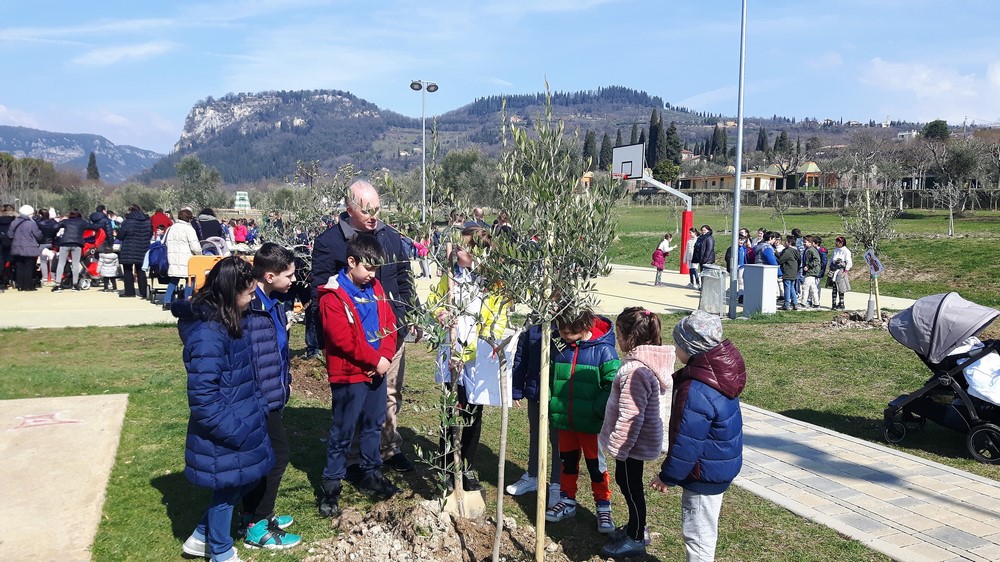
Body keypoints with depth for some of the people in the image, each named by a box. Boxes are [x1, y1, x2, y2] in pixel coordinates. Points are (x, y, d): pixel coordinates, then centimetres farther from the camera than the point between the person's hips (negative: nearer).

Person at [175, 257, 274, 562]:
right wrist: (234, 431, -22)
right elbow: (203, 395, -26)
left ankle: (201, 537, 38)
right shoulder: (207, 333, -26)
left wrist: (257, 408, 13)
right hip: (224, 432, -9)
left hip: (242, 421, 9)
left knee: (245, 480, 21)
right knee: (227, 488, 10)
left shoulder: (229, 321, 5)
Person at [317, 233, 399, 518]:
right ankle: (331, 485, 13)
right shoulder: (333, 296, -14)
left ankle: (370, 475, 32)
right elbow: (343, 338, -20)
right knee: (343, 432, 2)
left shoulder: (375, 288, 8)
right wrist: (375, 359, -17)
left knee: (373, 425, 17)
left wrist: (386, 356, -8)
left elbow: (389, 323, 8)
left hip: (377, 371, 7)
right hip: (349, 374, -7)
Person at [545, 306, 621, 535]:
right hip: (564, 420, 5)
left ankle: (603, 507, 24)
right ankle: (567, 501, 35)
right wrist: (549, 401, 3)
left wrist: (598, 409, -19)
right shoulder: (560, 348, 0)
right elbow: (551, 376, 12)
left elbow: (612, 384, -14)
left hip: (590, 422, -5)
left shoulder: (603, 350, -15)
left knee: (595, 464, 9)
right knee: (568, 461, 18)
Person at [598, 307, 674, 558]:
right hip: (646, 437, 10)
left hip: (632, 442, -10)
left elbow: (630, 417, -28)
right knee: (627, 481, 23)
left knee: (630, 485, 7)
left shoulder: (635, 370, -29)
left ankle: (636, 539, 24)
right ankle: (637, 527, 41)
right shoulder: (654, 362, 3)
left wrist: (617, 447, -18)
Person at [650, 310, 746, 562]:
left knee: (697, 532, 7)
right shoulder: (718, 373, -1)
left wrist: (667, 476, -12)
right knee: (703, 528, 25)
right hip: (722, 464, 10)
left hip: (705, 473, -10)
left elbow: (686, 444, -25)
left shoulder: (696, 392, -32)